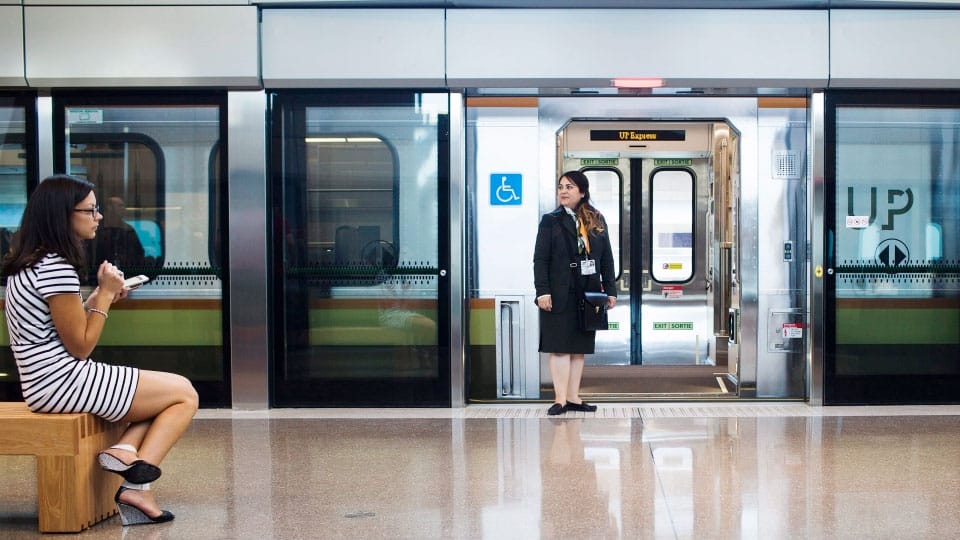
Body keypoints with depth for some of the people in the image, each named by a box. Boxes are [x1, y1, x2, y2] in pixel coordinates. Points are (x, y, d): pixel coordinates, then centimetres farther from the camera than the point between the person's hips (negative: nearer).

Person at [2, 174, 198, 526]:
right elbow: (80, 346, -15)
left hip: (44, 384, 10)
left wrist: (101, 296, 9)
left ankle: (124, 450, -6)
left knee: (168, 392, 18)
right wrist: (105, 294, -6)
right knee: (185, 394, 0)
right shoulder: (56, 268, -19)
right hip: (63, 381, -10)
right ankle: (137, 475, -10)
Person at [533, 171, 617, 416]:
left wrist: (610, 290, 5)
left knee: (579, 347, 7)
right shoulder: (551, 221, 0)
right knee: (560, 347, -4)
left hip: (588, 293, 3)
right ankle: (560, 399, -4)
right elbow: (540, 259, -5)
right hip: (560, 294, -3)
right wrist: (542, 291, -14)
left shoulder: (597, 221, 9)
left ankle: (573, 397, 13)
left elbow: (606, 258, 11)